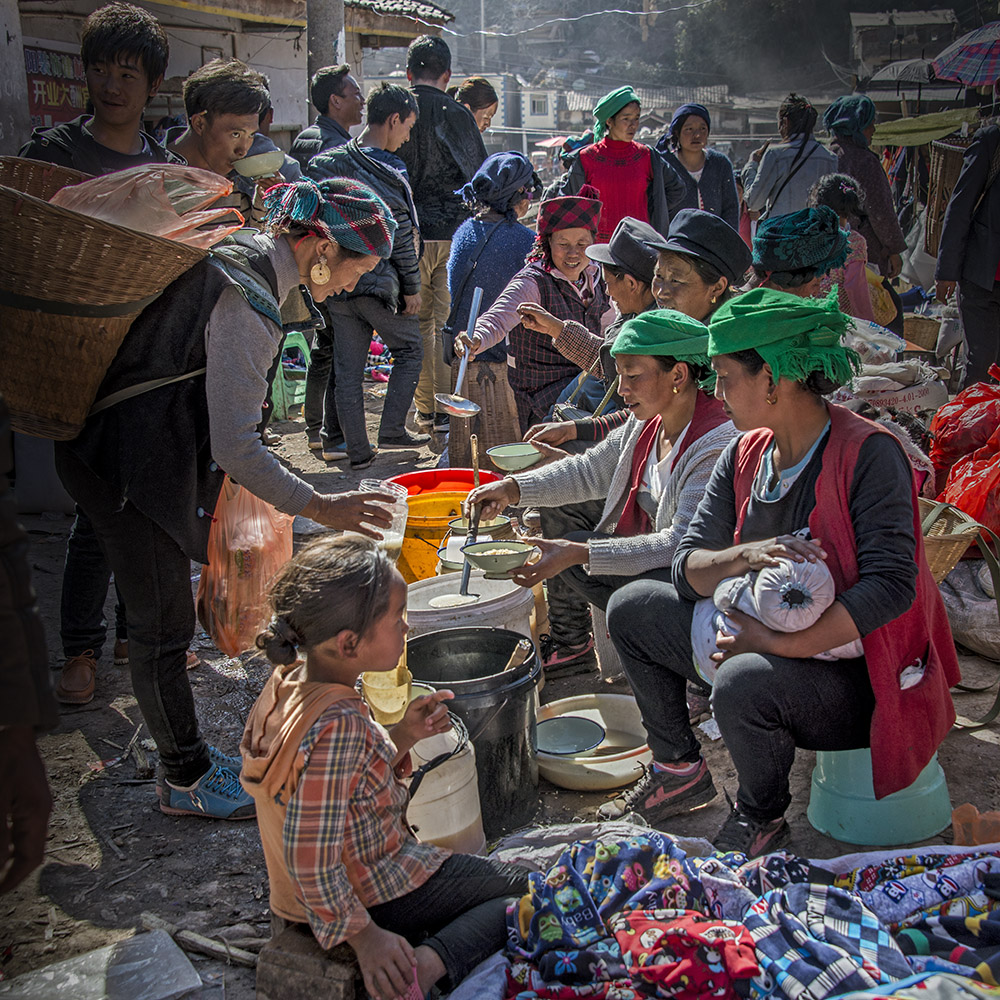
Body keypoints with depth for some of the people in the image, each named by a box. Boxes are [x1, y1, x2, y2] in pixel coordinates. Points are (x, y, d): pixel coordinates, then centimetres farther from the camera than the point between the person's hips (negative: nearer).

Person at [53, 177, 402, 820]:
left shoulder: (242, 252, 5)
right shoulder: (249, 303, -25)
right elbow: (236, 446, -26)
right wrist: (318, 507, -18)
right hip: (129, 465, -10)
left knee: (162, 618, 17)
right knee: (164, 627, 2)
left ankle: (188, 757, 31)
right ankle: (186, 781, 18)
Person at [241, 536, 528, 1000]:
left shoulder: (291, 679, -6)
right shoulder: (339, 726, -34)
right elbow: (311, 856, -31)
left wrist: (401, 738, -5)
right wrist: (363, 937, -20)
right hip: (376, 896, -9)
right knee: (529, 890, 4)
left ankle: (420, 961, 10)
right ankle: (429, 963, -14)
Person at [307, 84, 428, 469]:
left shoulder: (326, 163, 5)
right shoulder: (389, 171, -12)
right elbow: (402, 237, -11)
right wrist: (412, 288, -3)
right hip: (380, 282, -6)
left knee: (347, 366, 9)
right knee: (409, 349, 15)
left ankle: (357, 450, 13)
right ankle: (391, 430, 12)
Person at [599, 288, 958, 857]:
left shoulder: (868, 453, -20)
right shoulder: (745, 456, 2)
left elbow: (891, 587, -28)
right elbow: (686, 569, -1)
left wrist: (783, 645, -31)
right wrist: (746, 556, -22)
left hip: (859, 676, -7)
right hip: (762, 643, 8)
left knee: (744, 682, -36)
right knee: (633, 607, 3)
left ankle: (761, 820, -3)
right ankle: (680, 771, 17)